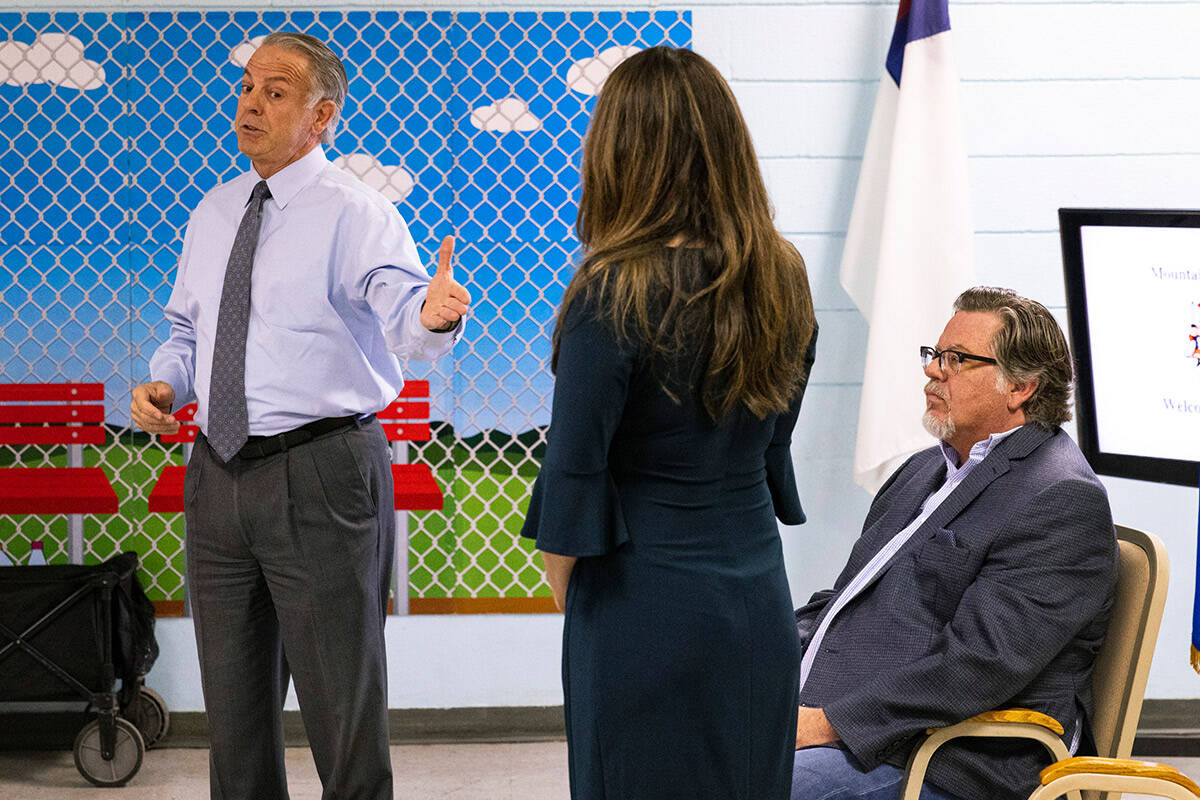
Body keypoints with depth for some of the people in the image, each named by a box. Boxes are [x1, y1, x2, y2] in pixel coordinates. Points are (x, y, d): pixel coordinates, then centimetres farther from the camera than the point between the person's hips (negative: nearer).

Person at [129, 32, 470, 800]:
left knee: (342, 699, 4)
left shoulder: (357, 213, -9)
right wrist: (163, 383, 1)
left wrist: (433, 317, -48)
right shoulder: (212, 214, 12)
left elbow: (404, 321, -25)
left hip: (322, 476, -6)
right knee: (233, 697, 17)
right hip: (218, 474, 6)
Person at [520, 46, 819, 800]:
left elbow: (574, 469, -13)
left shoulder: (615, 293, -18)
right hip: (760, 597, 6)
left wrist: (563, 584, 3)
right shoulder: (782, 279, 1)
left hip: (646, 610, -6)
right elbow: (774, 439, 10)